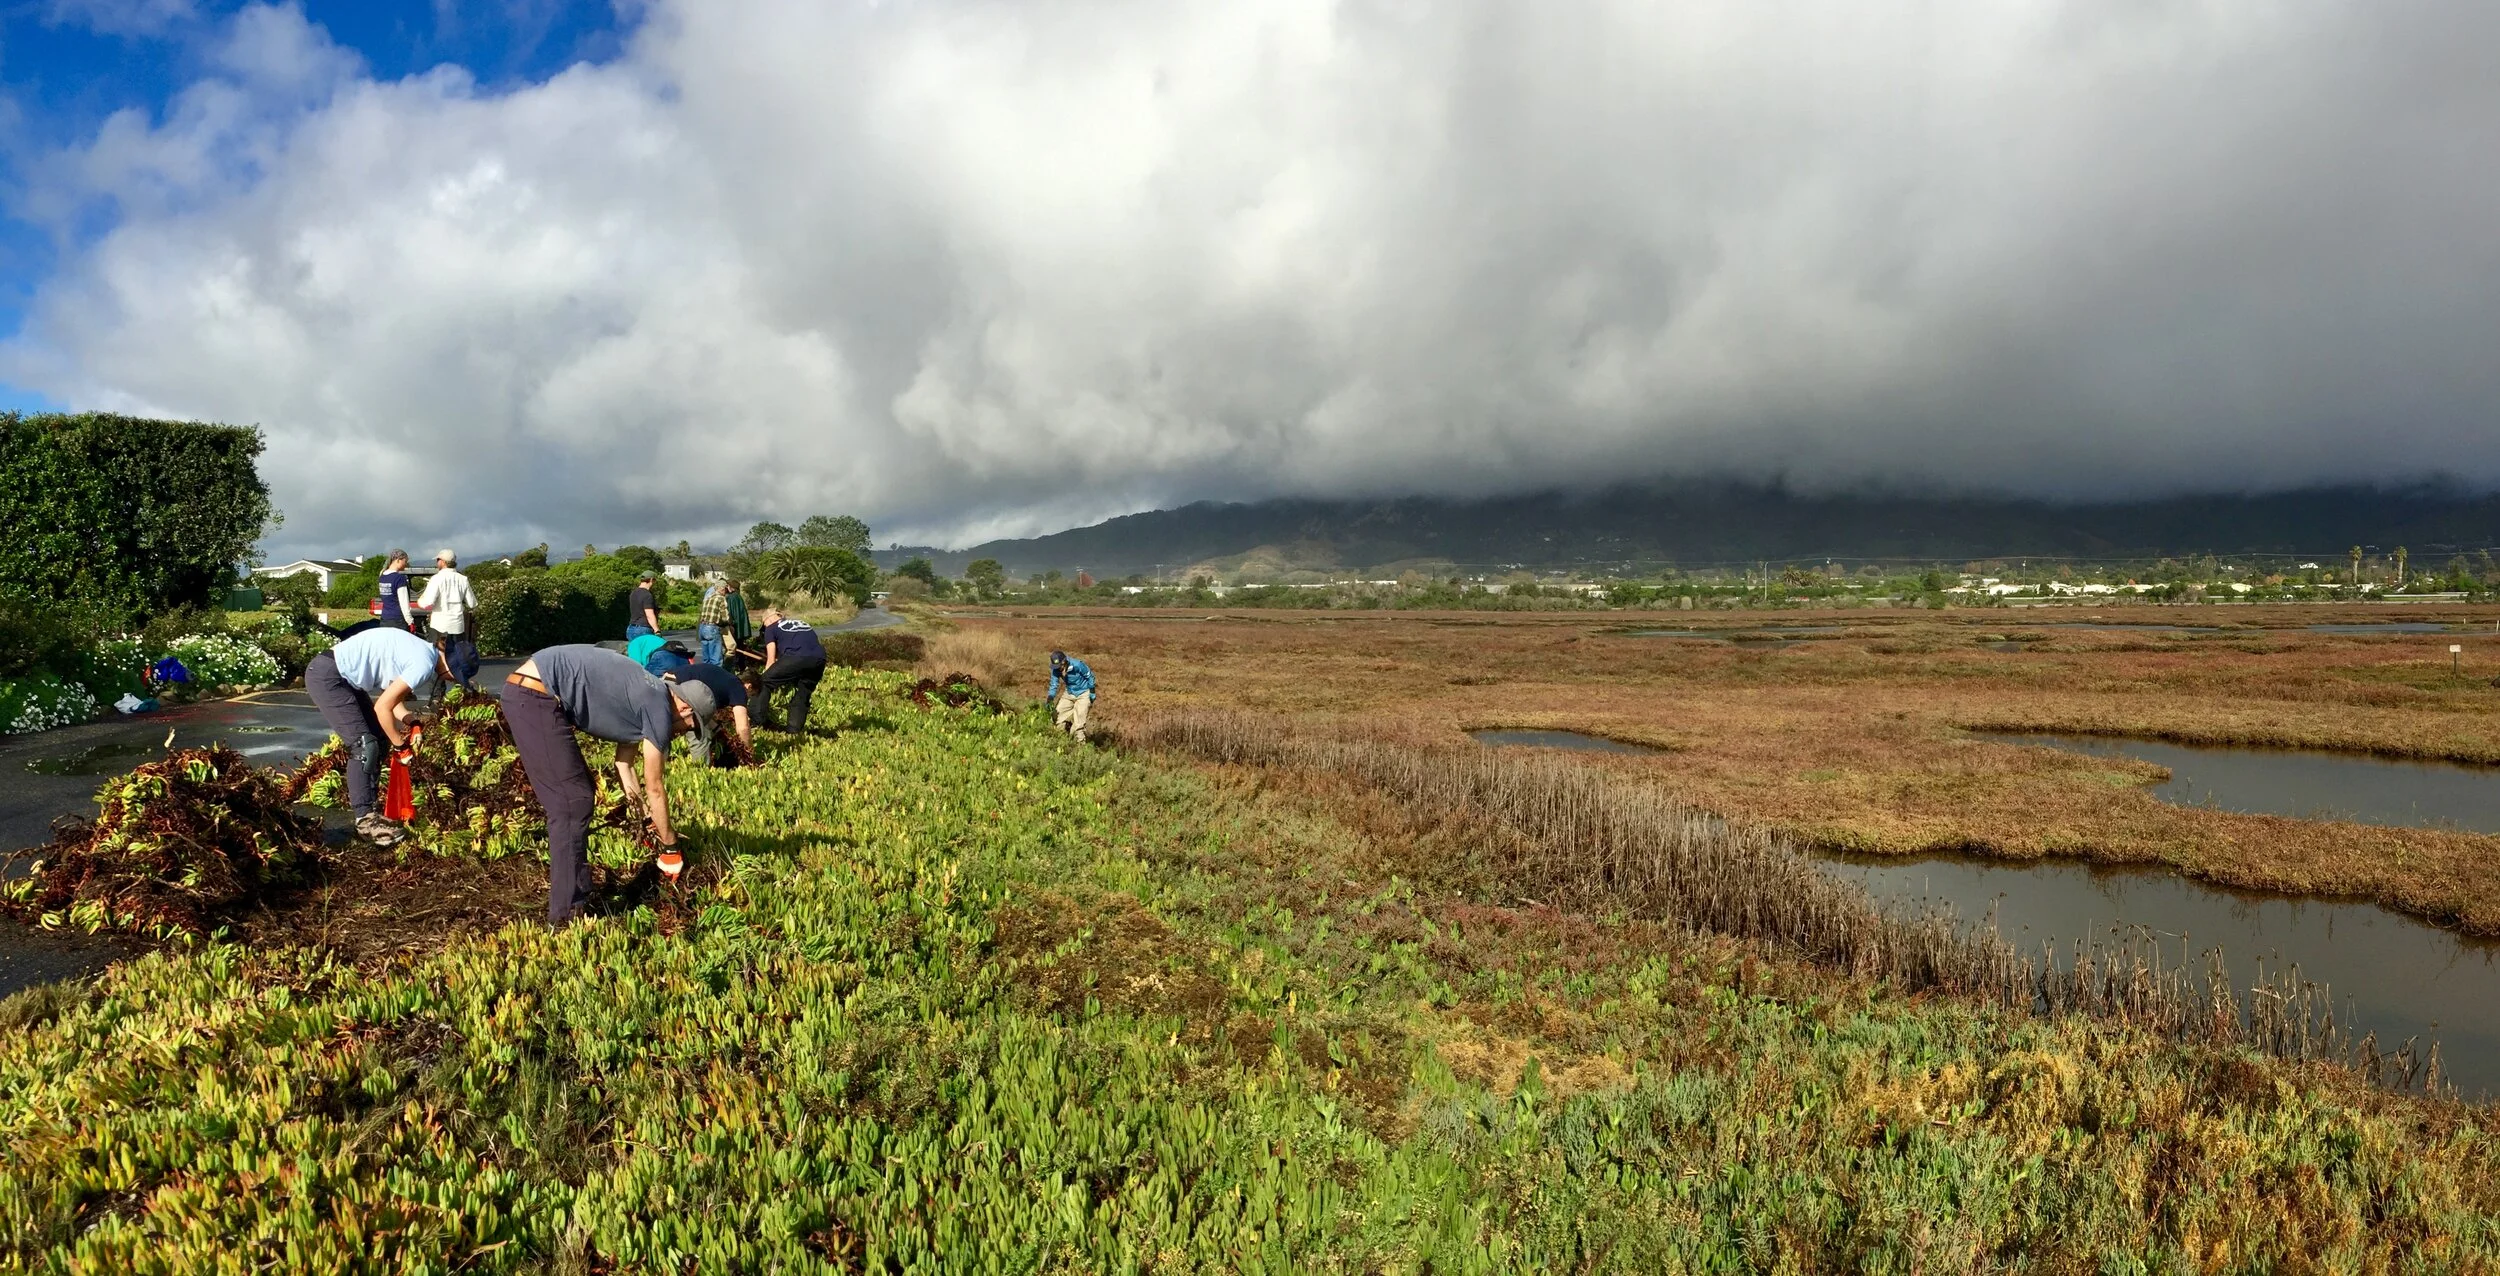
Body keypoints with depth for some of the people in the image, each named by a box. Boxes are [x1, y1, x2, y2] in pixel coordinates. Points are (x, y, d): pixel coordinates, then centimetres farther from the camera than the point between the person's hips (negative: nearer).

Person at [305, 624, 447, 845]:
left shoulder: (421, 652, 9)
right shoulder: (425, 665, -20)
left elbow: (390, 697, 13)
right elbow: (382, 707, -18)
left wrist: (410, 722, -2)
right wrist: (399, 741, -3)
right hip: (326, 677, -11)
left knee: (377, 738, 12)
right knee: (364, 745, -12)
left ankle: (368, 812, 18)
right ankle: (364, 819, -7)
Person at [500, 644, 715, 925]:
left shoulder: (646, 695, 18)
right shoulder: (659, 707, -8)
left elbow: (624, 762, 24)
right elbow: (654, 788, -1)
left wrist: (647, 817, 25)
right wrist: (669, 843, 11)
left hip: (524, 691, 11)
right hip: (536, 696, -11)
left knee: (578, 795, 17)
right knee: (573, 804, -8)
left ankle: (567, 885, 25)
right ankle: (568, 913, -5)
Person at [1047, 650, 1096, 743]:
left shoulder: (1077, 665, -28)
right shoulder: (1056, 670, -15)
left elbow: (1090, 676, -14)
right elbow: (1054, 685, -8)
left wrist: (1092, 695, -10)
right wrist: (1050, 697, -26)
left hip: (1083, 694, -5)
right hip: (1069, 694, 5)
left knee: (1078, 722, -13)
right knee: (1056, 718, 1)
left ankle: (1081, 744, 1)